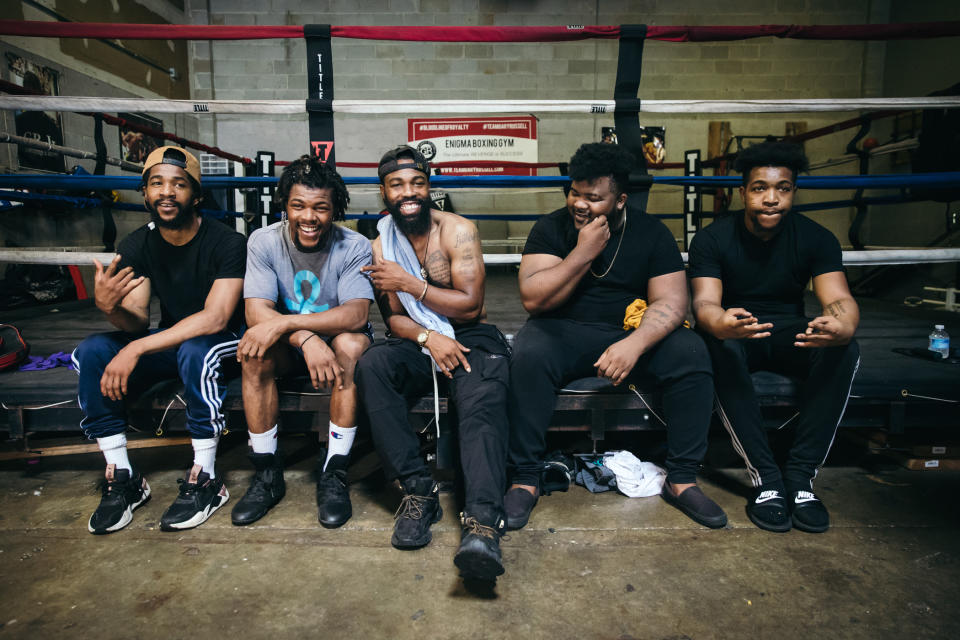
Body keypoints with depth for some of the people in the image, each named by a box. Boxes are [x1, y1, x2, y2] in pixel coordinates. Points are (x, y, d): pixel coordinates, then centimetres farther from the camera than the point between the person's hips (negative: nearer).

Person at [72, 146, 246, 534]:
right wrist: (110, 308, -32)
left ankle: (205, 480, -23)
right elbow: (138, 322, -8)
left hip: (221, 342, -5)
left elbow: (216, 317, -28)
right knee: (90, 352, -16)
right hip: (169, 341, 6)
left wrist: (137, 349, -31)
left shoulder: (227, 243, -19)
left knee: (195, 350, -37)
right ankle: (122, 477, -9)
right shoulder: (135, 247, -2)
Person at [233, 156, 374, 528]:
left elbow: (356, 314, -28)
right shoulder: (263, 241, -9)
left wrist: (285, 322, -38)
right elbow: (256, 312, -19)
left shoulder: (354, 247, -14)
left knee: (351, 345, -33)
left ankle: (334, 473, -22)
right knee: (254, 351, -29)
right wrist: (307, 340, -38)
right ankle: (267, 473, -14)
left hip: (337, 341, -1)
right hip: (287, 349, 2)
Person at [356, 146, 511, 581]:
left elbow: (470, 304, -10)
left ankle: (481, 520, -47)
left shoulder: (457, 231, -3)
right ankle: (418, 490, -27)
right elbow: (394, 318, 4)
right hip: (417, 342, 3)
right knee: (372, 365, -30)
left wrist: (409, 283, -11)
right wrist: (428, 338, -17)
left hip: (471, 338, -2)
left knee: (483, 402, -34)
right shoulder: (381, 246, 9)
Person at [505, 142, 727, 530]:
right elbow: (532, 299, -13)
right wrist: (583, 253, -20)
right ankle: (524, 480, -19)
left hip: (631, 333, 2)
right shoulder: (551, 228, -2)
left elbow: (671, 301, -8)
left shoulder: (650, 232, 1)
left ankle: (682, 480, -9)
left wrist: (634, 344, -27)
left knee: (692, 354, -24)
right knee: (528, 356, -33)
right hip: (564, 333, -1)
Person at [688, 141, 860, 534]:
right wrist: (721, 324, -49)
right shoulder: (713, 239, -10)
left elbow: (839, 299, -14)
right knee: (722, 348, -37)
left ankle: (801, 473, -23)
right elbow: (705, 303, -22)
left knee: (844, 350, -28)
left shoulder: (816, 238, -3)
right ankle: (765, 477, -30)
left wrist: (842, 326, -42)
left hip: (790, 334, 3)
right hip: (736, 334, -2)